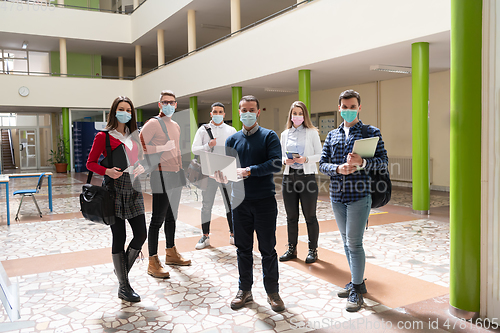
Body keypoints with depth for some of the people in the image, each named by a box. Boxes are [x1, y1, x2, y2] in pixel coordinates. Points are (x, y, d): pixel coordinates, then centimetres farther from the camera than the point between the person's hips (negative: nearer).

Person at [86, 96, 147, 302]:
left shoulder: (134, 136, 13)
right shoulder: (104, 136, -2)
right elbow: (90, 163, -1)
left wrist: (141, 167, -4)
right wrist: (107, 171, -18)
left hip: (133, 188, 5)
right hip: (114, 188, -5)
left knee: (141, 234, 2)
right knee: (119, 238, 0)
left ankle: (122, 269, 28)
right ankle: (123, 287, 13)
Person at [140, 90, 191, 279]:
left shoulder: (176, 126, 17)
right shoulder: (153, 124, -9)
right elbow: (139, 146, -17)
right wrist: (162, 148, -23)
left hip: (176, 174, 8)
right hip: (162, 175, -8)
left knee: (172, 216, 16)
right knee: (158, 219, -7)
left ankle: (171, 253, 28)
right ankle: (153, 262, -1)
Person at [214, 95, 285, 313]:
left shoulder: (269, 136, -2)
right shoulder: (232, 139, 9)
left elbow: (276, 164, -15)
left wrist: (249, 170, -23)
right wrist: (222, 175, -20)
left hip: (265, 200, -3)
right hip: (240, 200, 3)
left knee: (268, 249, 5)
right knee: (243, 248, 12)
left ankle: (272, 292, 20)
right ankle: (245, 290, 26)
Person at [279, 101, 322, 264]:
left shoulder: (312, 132, 0)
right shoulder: (285, 134, 11)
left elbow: (320, 155, -2)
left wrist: (306, 159, -18)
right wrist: (285, 160, -7)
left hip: (307, 176, -4)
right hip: (289, 176, 4)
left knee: (310, 216, 4)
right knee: (291, 216, 10)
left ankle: (313, 250, 16)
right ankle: (292, 249, 22)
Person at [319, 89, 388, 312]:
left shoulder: (371, 132, 1)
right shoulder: (332, 135, 14)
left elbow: (383, 162, -5)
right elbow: (322, 163, 8)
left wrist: (362, 162, -23)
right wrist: (338, 169, -12)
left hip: (359, 195, -5)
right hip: (337, 196, 5)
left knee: (354, 243, -6)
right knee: (346, 242, 13)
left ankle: (357, 292, 7)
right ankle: (357, 281, 29)